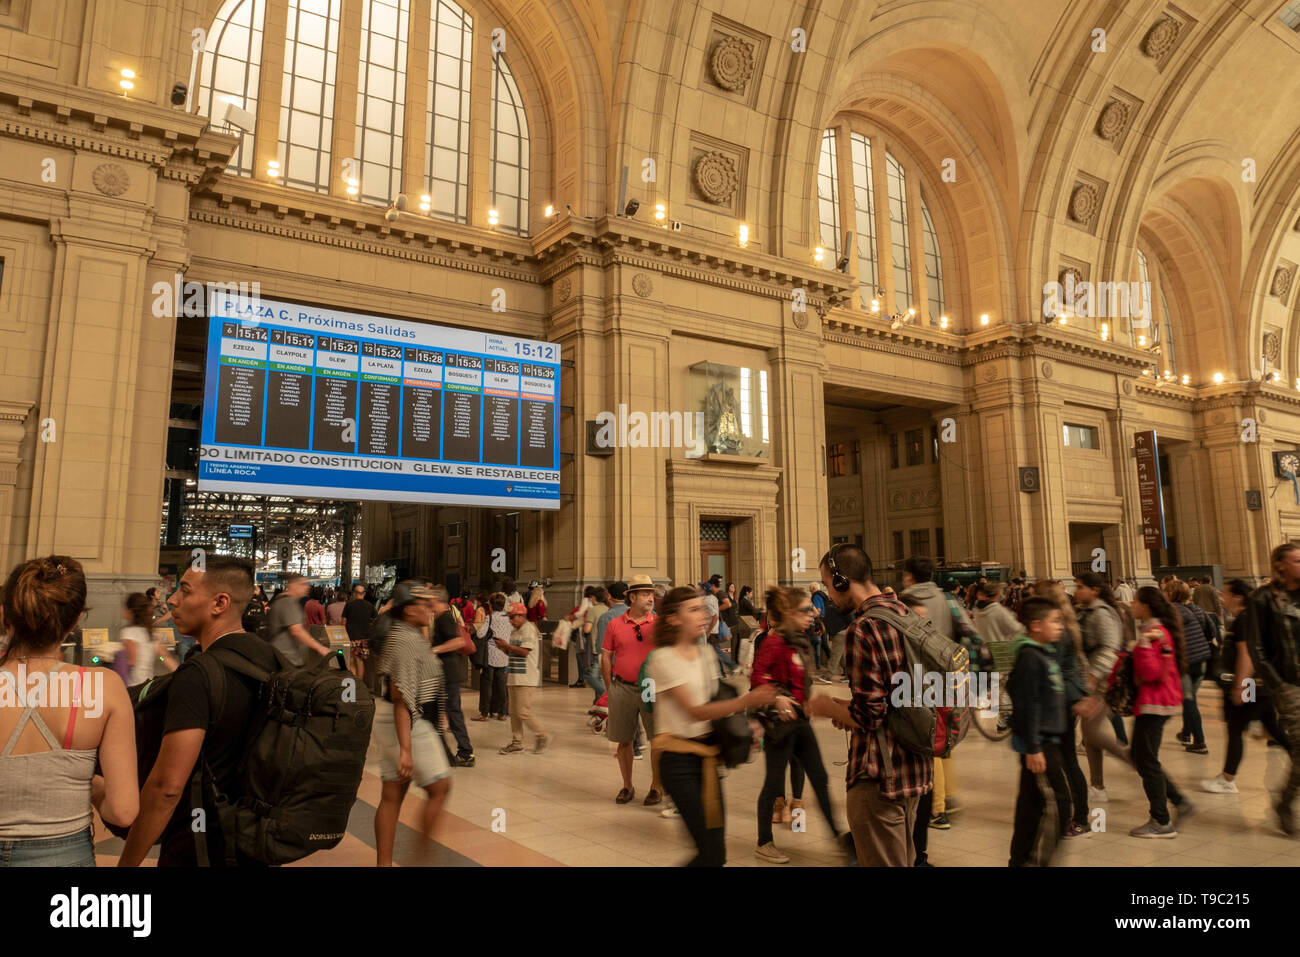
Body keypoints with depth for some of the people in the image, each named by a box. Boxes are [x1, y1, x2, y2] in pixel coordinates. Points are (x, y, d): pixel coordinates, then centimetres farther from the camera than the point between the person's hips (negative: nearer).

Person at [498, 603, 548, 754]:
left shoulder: (528, 629, -11)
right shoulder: (514, 631, 18)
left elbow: (525, 651, -20)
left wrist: (507, 645, -16)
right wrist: (504, 648, 4)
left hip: (527, 679, -9)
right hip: (515, 678, 9)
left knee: (523, 712, -10)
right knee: (514, 713, 10)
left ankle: (540, 735, 7)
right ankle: (516, 743, 16)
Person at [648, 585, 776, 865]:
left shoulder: (706, 655, 10)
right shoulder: (663, 658, -13)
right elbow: (695, 711, -20)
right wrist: (745, 701, -31)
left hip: (707, 753, 7)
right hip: (679, 757, -7)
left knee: (716, 852, 5)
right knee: (712, 854, -8)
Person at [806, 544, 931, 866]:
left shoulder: (863, 628, -22)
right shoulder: (905, 613, 6)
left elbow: (868, 716, -22)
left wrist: (829, 708, -4)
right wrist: (848, 709, 13)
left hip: (880, 778, -9)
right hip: (915, 768, 9)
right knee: (904, 859, 23)